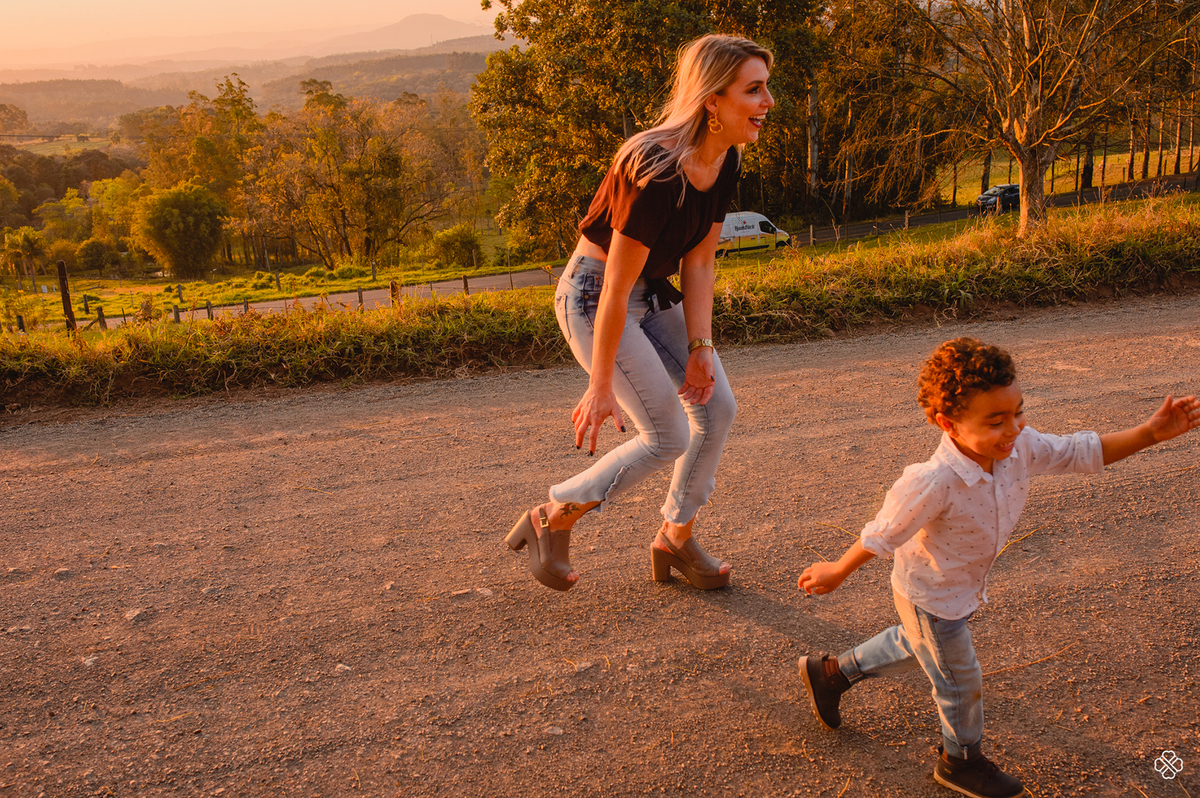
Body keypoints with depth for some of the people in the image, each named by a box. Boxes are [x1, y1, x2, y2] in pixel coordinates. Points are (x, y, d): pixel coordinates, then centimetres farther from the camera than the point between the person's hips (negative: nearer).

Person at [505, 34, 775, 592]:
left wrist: (700, 346, -4)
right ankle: (550, 520, 11)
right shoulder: (657, 172, -30)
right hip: (592, 297, -9)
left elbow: (700, 261, 3)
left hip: (654, 293, 9)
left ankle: (675, 541, 25)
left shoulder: (726, 161, -4)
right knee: (668, 436, -7)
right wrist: (601, 387, -21)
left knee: (716, 409, 7)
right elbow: (616, 288, -27)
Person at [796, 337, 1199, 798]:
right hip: (928, 598, -8)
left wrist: (1152, 432, -16)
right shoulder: (933, 484, -41)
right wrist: (837, 573, -14)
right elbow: (882, 536, -28)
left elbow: (1081, 453, -6)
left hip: (960, 588, 8)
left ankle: (831, 672, 51)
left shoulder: (1019, 447, -20)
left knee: (916, 647, 31)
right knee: (961, 682, 14)